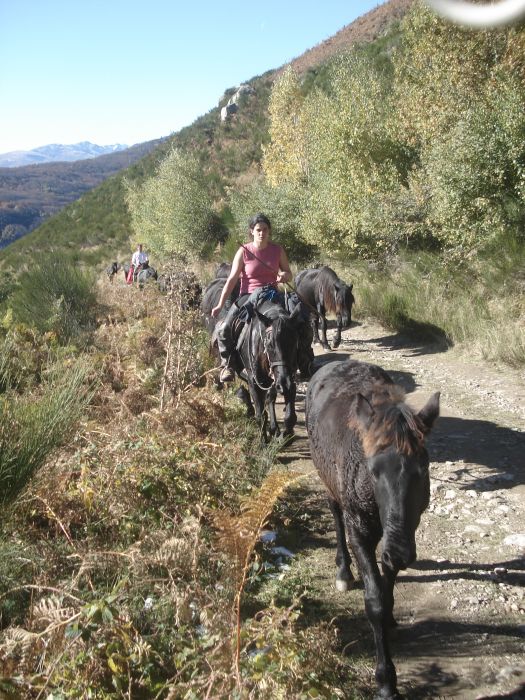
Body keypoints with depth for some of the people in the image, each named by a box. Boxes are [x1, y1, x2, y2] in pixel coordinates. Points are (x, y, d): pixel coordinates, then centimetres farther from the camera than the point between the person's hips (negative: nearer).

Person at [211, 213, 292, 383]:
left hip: (270, 294, 2)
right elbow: (232, 279, -4)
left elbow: (289, 274, 15)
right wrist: (220, 305, -11)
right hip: (248, 295, -2)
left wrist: (284, 275, -12)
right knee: (224, 329, -21)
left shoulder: (277, 250, 5)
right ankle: (227, 364, -3)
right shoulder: (244, 251, -2)